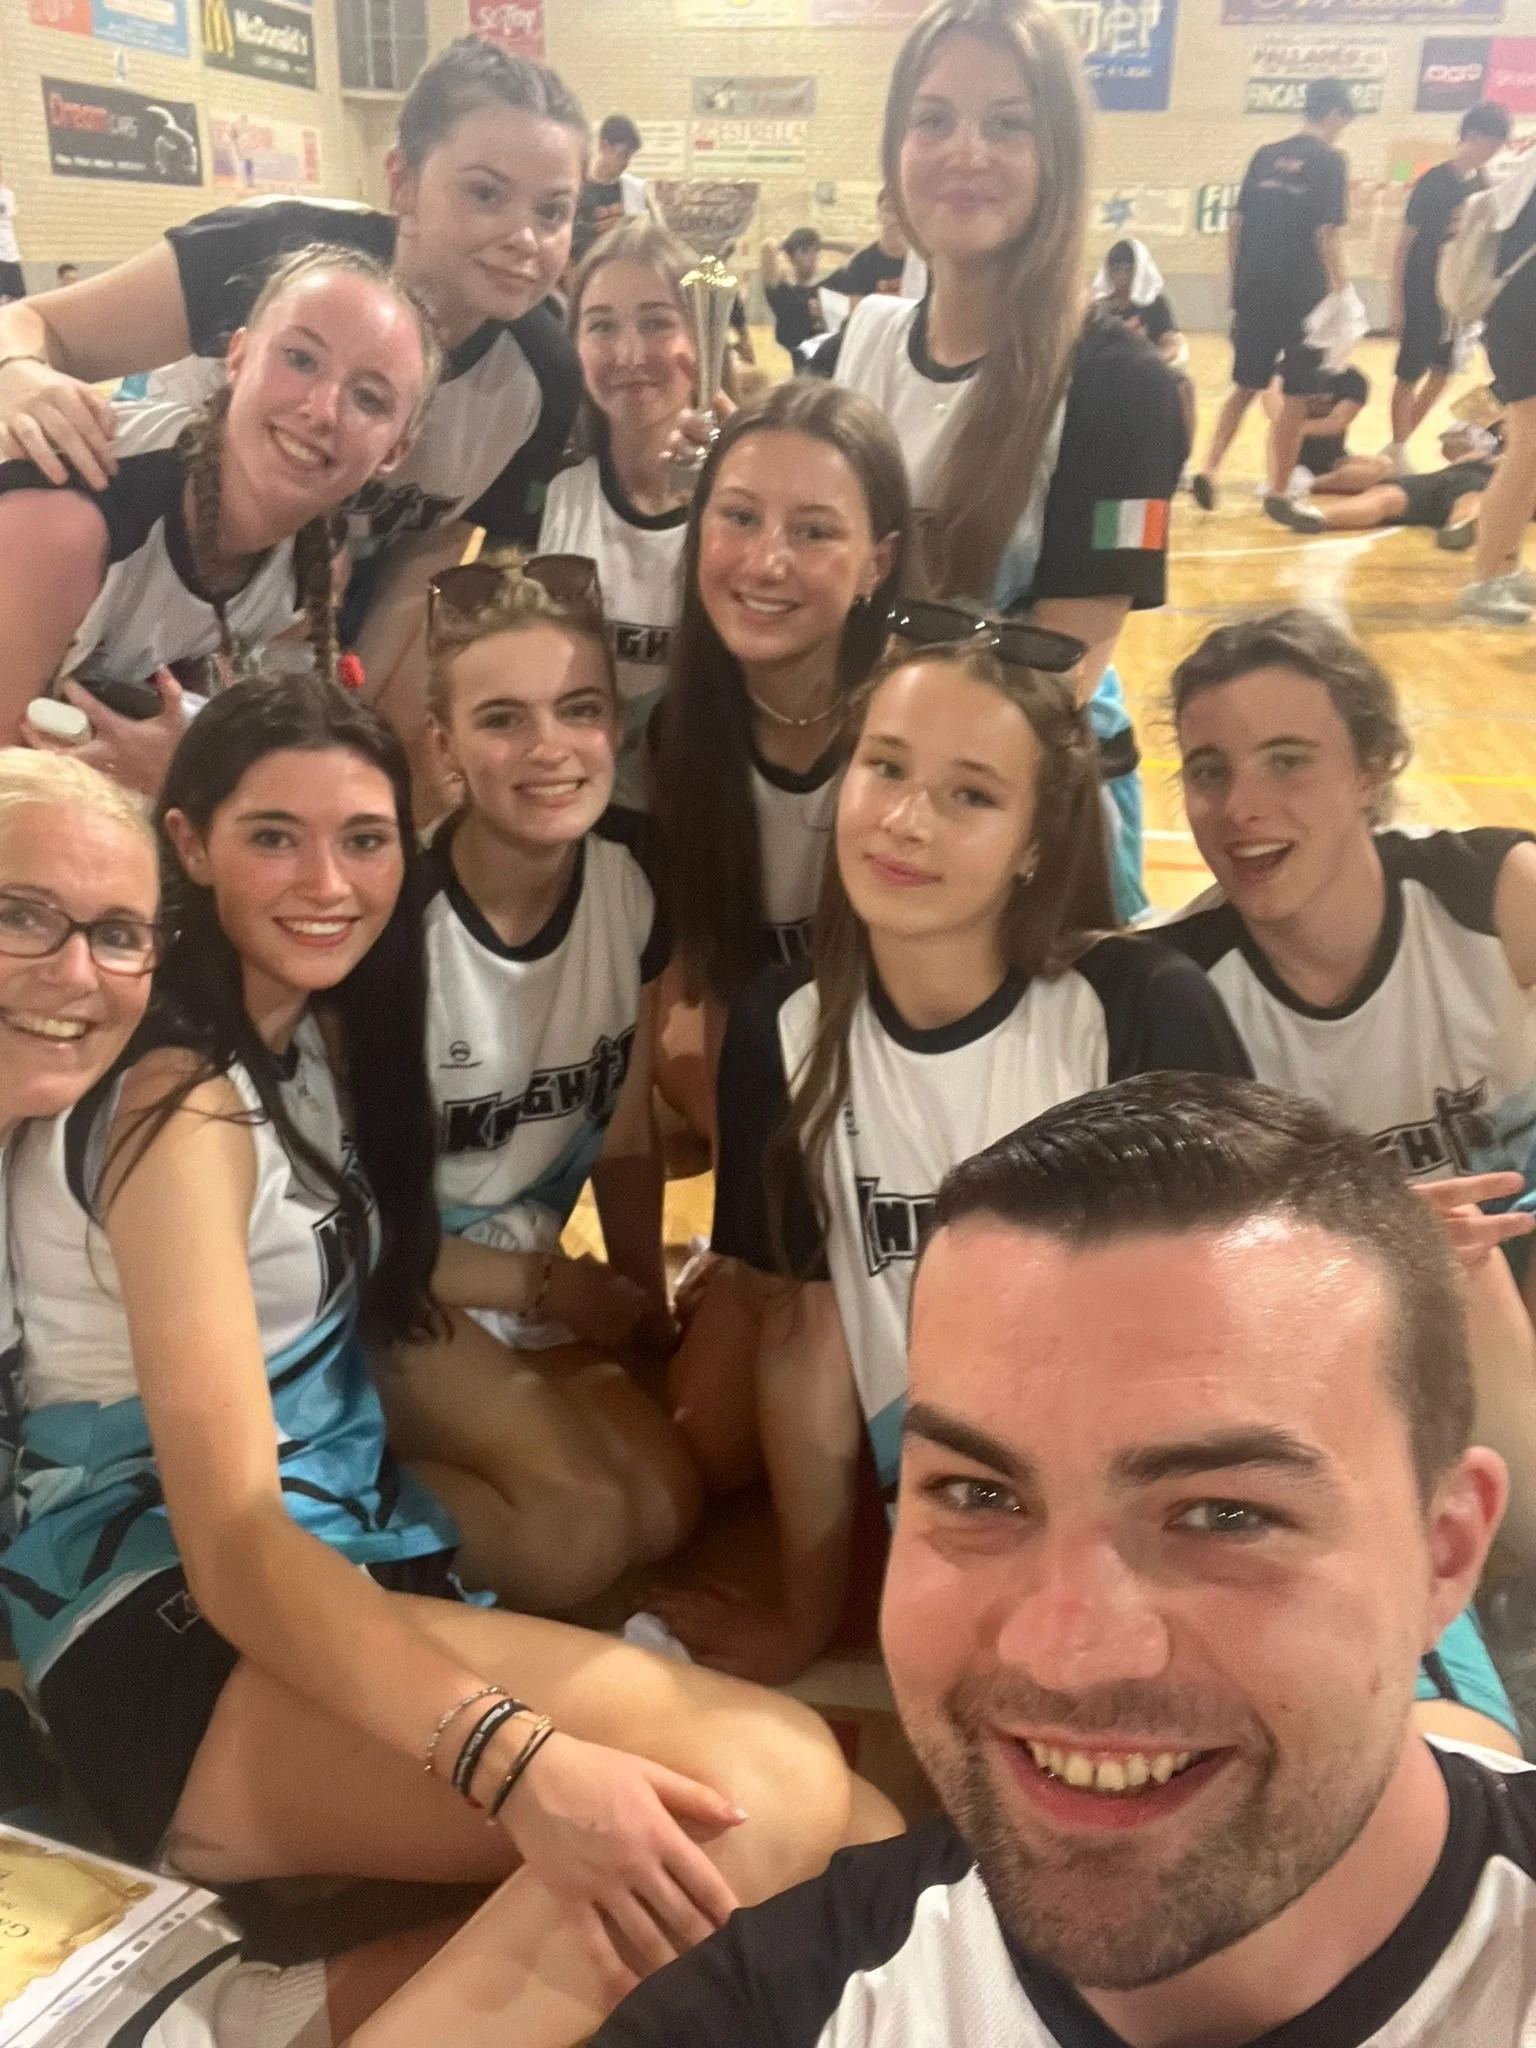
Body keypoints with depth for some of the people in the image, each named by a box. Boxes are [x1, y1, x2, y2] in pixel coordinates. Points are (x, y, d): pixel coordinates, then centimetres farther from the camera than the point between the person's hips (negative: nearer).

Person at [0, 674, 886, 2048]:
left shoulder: (323, 1036, 12)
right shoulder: (180, 1102, -15)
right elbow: (229, 1536, -23)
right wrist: (524, 1762, -37)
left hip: (346, 1555, 8)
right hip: (173, 1632, -8)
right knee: (765, 1791, -28)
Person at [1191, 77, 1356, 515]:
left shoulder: (1265, 156, 9)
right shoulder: (1330, 161, -6)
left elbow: (1235, 225, 9)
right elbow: (1327, 234, -14)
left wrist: (1238, 282, 17)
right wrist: (1342, 295, -11)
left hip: (1254, 291, 5)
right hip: (1303, 295, -5)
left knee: (1245, 385, 17)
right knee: (1296, 396, 5)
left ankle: (1208, 468, 2)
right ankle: (1278, 492, 8)